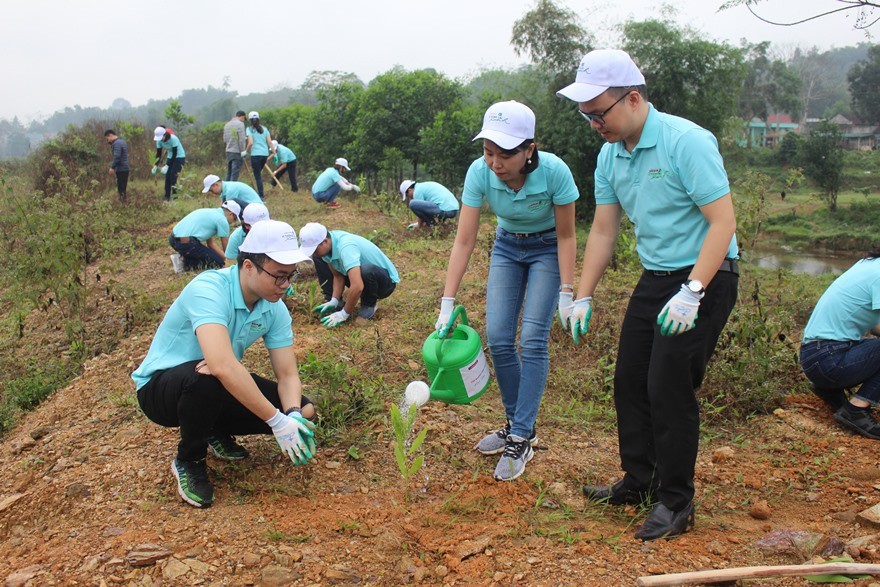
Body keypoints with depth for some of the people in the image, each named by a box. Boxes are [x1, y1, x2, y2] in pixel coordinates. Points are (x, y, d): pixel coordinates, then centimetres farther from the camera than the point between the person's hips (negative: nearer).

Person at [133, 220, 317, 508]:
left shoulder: (275, 309, -10)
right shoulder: (208, 290, -32)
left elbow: (288, 375, -9)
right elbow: (223, 366, -45)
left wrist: (294, 416, -31)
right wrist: (278, 421, -42)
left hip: (223, 388, 6)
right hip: (160, 387, -6)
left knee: (302, 411, -11)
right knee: (206, 376, -40)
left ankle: (217, 433, 13)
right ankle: (189, 461, -11)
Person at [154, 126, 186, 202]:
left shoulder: (173, 139, -28)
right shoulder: (159, 141, -10)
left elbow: (174, 154, -26)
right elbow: (158, 154, -3)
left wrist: (167, 166, -28)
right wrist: (155, 165, -14)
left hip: (179, 157, -6)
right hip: (170, 158, 6)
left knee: (173, 176, -16)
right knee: (167, 177, 0)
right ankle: (167, 197, 4)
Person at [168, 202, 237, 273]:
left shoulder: (210, 212, 22)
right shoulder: (222, 220, -4)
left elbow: (210, 243, 26)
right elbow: (226, 248, 3)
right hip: (185, 243, -10)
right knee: (219, 262, -1)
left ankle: (183, 259, 9)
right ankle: (185, 263, -7)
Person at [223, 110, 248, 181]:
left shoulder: (227, 125, 14)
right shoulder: (240, 124, -10)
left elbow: (225, 139, 17)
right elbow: (242, 140, -15)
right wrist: (243, 152, -9)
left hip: (228, 151, 7)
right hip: (237, 152, -7)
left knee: (229, 173, 14)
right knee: (235, 173, -6)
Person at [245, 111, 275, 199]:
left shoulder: (250, 129, -3)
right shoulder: (264, 129, 11)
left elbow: (250, 143, -14)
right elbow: (270, 142, 4)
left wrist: (246, 151, 1)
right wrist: (274, 153, 8)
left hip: (255, 154, -5)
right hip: (265, 154, 5)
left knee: (257, 175, -1)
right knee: (259, 173, 21)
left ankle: (261, 196, -7)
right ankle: (260, 192, 18)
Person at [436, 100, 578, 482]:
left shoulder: (554, 171, -32)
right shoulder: (479, 172, -25)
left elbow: (566, 236, -17)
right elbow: (464, 241, -22)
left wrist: (566, 293, -21)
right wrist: (447, 304, -25)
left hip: (547, 249, -3)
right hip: (507, 246, 3)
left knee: (532, 340, -12)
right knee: (498, 339, -3)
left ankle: (521, 439, -3)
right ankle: (516, 424, 16)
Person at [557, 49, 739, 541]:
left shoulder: (687, 141, -20)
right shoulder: (610, 155, 4)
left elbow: (723, 221, -22)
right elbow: (603, 231, 10)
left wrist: (691, 293, -27)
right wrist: (583, 298, 10)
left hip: (705, 278, -8)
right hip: (655, 277, 8)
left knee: (669, 388, -8)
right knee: (629, 380, 10)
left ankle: (676, 503, 10)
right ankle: (638, 481, 28)